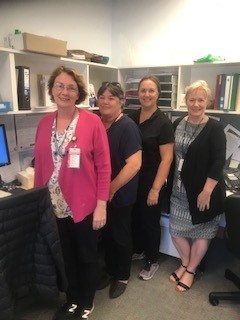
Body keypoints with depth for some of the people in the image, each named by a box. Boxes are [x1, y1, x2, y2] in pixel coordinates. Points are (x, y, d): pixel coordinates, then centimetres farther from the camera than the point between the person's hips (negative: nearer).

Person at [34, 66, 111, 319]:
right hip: (56, 205, 4)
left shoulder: (92, 122, -12)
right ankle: (72, 299, 46)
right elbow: (40, 164, 7)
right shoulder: (44, 123, 2)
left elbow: (104, 166, -12)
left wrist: (101, 205, -13)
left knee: (87, 255, 17)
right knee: (68, 255, 22)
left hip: (85, 204, -4)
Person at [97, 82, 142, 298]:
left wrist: (111, 189, -18)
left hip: (120, 194, -6)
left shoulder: (127, 127, -17)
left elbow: (134, 164, -24)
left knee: (121, 236, 13)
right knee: (106, 234, 20)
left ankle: (123, 276, 36)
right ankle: (110, 271, 43)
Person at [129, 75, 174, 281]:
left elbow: (167, 158, -15)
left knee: (151, 221, 11)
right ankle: (138, 250, 45)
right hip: (133, 179, 5)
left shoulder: (163, 122, -13)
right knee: (135, 217, 20)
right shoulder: (132, 118, 3)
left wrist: (156, 189, -16)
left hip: (151, 181, -5)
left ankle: (152, 261, 34)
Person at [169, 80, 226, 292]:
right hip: (179, 190, 5)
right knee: (176, 229, 13)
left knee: (201, 232, 11)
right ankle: (185, 263, 38)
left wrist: (207, 191, -19)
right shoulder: (178, 124, 4)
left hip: (203, 190, -4)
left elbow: (219, 162, -16)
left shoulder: (214, 128, -11)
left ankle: (190, 270, 33)